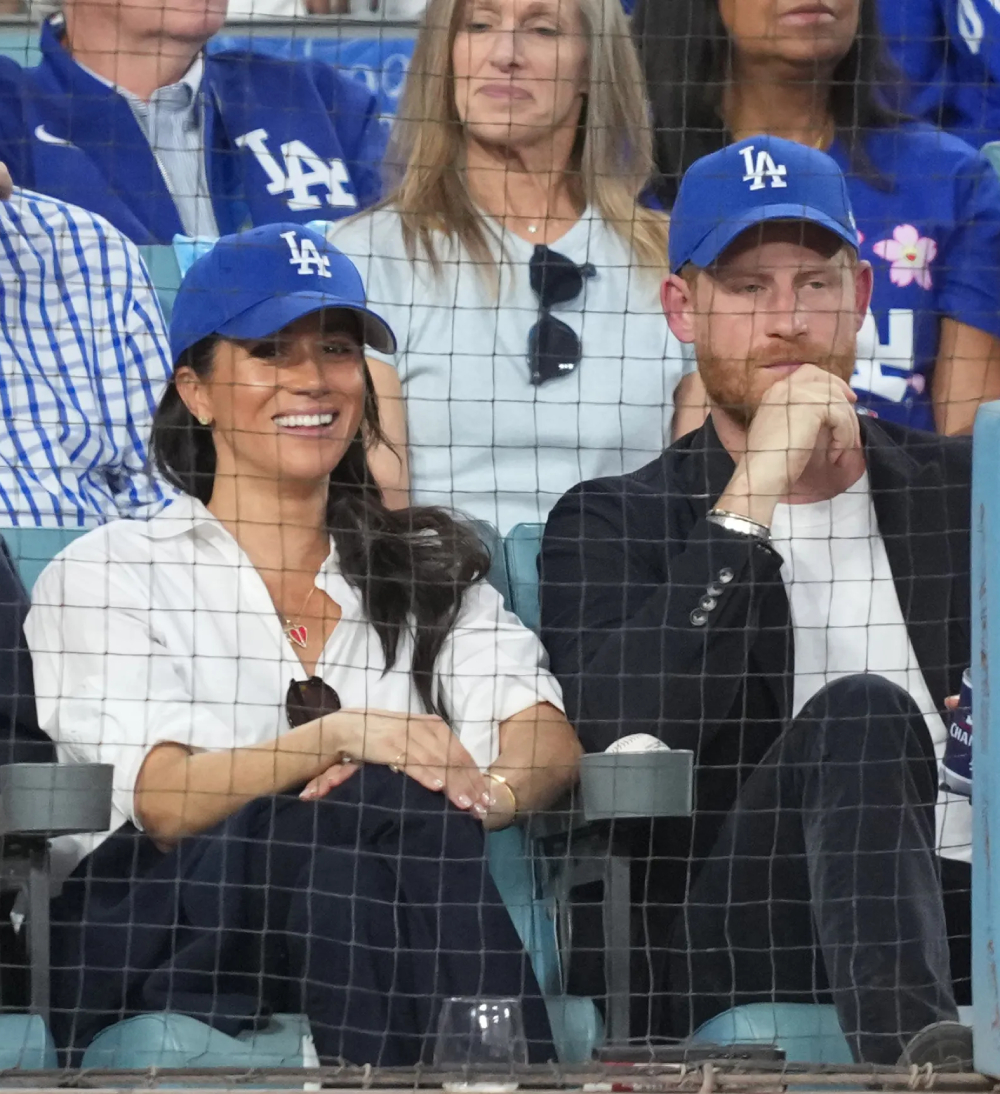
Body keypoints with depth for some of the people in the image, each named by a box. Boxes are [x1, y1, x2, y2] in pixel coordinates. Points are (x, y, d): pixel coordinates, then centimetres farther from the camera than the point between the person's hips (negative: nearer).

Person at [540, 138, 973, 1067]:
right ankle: (912, 1048, -52)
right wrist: (753, 496, -7)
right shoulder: (611, 528, 14)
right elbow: (616, 735, -7)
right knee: (861, 713, -29)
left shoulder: (961, 492, 22)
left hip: (961, 911, 2)